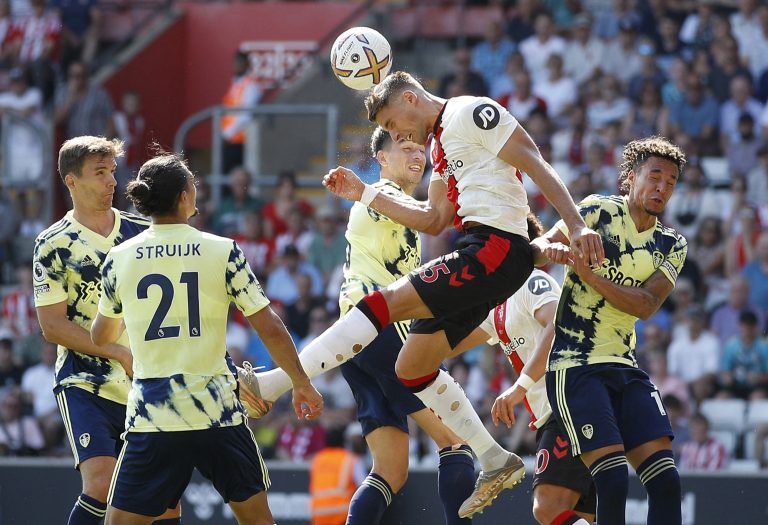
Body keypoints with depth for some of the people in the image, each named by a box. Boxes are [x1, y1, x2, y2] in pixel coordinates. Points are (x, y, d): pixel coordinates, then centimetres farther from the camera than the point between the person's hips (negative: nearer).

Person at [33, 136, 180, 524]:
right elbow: (53, 325, -7)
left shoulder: (142, 232, 8)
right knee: (101, 485, -22)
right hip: (86, 386, -4)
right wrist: (120, 352, -15)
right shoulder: (54, 245, -3)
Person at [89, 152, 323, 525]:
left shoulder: (119, 259, 2)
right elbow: (270, 330, -2)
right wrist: (302, 384, 12)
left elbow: (100, 337, 18)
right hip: (218, 410, 0)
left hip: (150, 418, 0)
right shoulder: (223, 252, -2)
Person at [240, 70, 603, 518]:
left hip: (498, 247, -10)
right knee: (412, 368, 10)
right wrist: (364, 195, 23)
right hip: (478, 261, 10)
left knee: (384, 303, -16)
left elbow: (537, 167, -11)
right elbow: (433, 221, 27)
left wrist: (578, 226, -21)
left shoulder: (471, 114, -5)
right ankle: (496, 462, 13)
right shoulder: (441, 145, 24)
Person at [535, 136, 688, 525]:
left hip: (624, 365, 6)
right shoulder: (599, 211, -4)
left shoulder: (672, 246, 10)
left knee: (665, 478, -5)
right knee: (613, 478, -19)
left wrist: (592, 277, -21)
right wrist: (551, 248, -37)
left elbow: (646, 305, -7)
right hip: (573, 363, -6)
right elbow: (538, 248, -13)